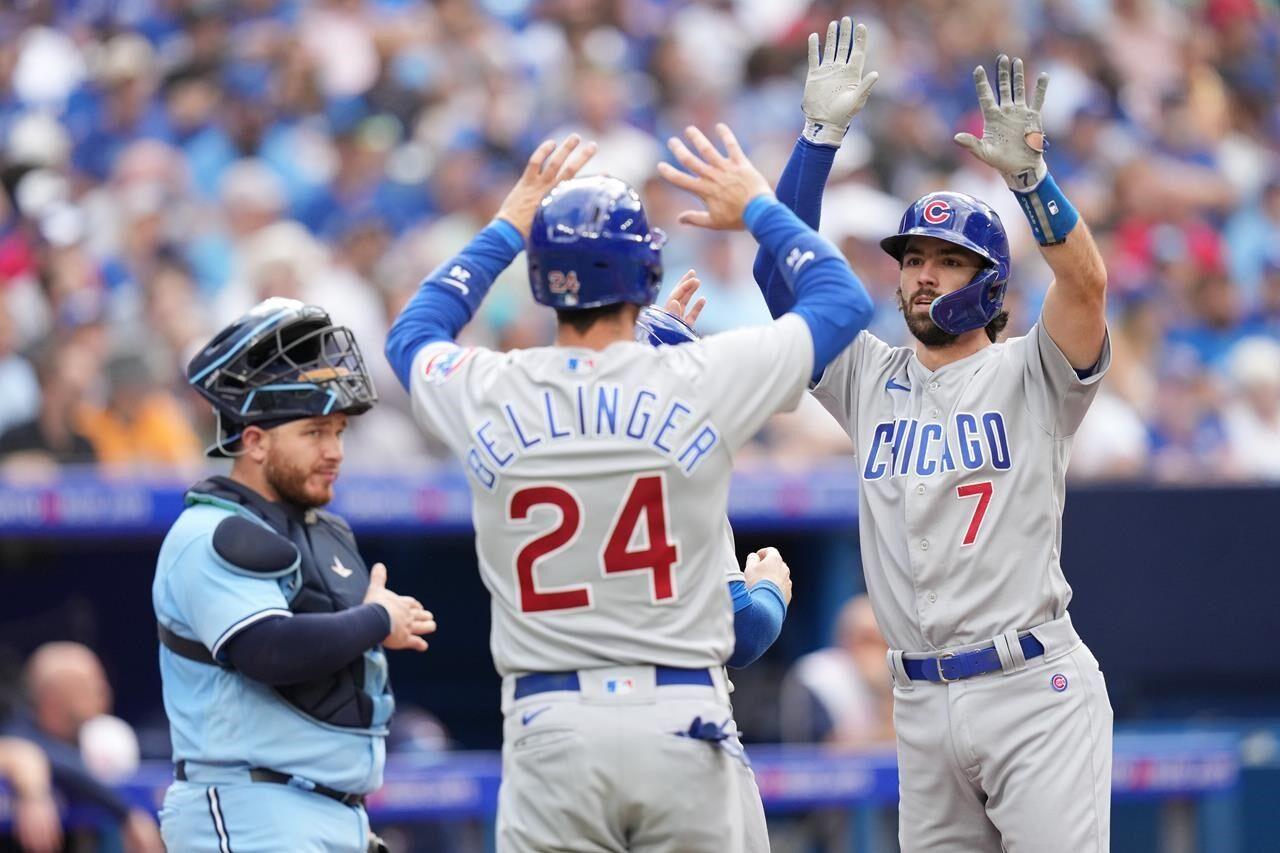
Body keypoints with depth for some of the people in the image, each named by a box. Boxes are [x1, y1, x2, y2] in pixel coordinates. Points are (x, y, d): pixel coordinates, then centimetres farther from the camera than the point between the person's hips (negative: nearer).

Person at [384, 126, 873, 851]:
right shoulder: (699, 382, -4)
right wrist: (759, 208, 26)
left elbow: (413, 334, 28)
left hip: (549, 729, 1)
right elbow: (844, 300, 12)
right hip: (681, 720, -1)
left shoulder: (487, 396, 1)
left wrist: (506, 229, 34)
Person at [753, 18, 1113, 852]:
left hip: (1032, 690, -5)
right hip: (922, 705, 5)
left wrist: (1028, 171, -32)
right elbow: (781, 271, 5)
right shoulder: (870, 378, 12)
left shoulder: (1028, 375, 0)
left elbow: (1085, 281, -18)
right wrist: (821, 135, -3)